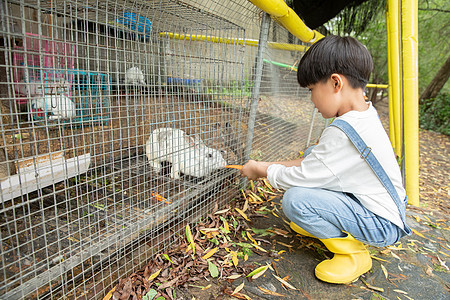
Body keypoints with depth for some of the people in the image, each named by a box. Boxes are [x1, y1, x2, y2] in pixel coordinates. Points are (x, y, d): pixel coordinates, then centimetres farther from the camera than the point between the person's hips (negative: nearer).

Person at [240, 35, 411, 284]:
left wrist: (260, 170, -5)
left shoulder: (343, 133, -32)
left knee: (295, 199, -25)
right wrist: (271, 166, 4)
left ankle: (353, 254, -3)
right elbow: (315, 160, 7)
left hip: (382, 225, -9)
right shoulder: (365, 114, 0)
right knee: (309, 178, 9)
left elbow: (299, 177, -23)